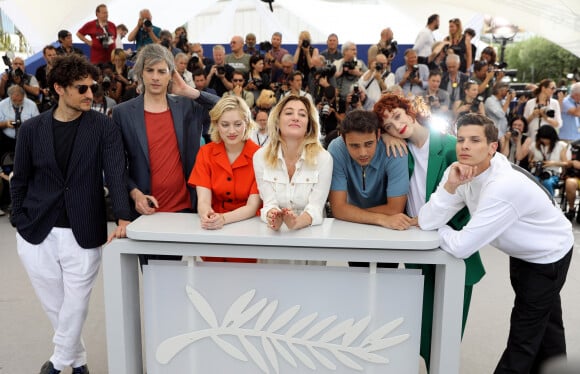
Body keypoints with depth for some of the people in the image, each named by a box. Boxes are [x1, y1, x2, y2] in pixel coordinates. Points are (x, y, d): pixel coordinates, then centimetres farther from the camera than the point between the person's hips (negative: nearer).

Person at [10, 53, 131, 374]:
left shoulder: (104, 128, -3)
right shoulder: (32, 129, 3)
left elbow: (116, 174, -13)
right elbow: (19, 181, 9)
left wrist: (123, 218, -26)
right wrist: (20, 222, 2)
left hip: (83, 234, -2)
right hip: (37, 234, 2)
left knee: (75, 306, 5)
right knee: (55, 305, 14)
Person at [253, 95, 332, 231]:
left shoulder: (323, 158, -6)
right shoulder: (260, 156, -2)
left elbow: (315, 207, -12)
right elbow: (269, 203, -6)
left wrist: (297, 222, -33)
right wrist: (274, 220, -28)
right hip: (276, 231, 1)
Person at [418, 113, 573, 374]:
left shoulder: (503, 187, -39)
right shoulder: (461, 172, -17)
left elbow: (460, 247, -37)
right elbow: (426, 222, -23)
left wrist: (438, 230, -18)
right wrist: (450, 185, -36)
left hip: (548, 255, -7)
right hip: (523, 252, 7)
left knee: (524, 333, 2)